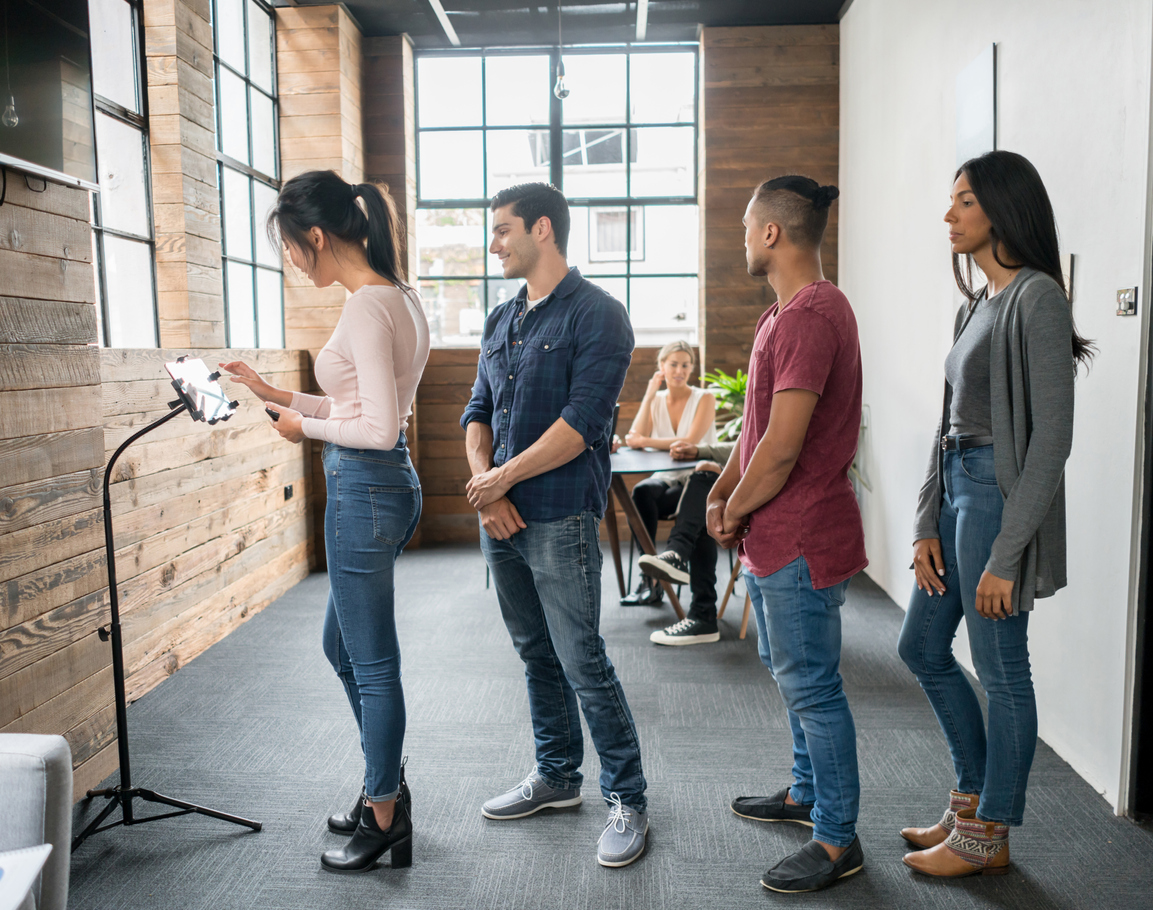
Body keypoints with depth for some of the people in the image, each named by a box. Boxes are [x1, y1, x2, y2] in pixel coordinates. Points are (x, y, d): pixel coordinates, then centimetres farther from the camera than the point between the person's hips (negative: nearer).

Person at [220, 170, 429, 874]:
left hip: (364, 490, -10)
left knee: (373, 663, 5)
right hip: (384, 482, 10)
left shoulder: (367, 307, -19)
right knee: (343, 646, 23)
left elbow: (379, 427, -23)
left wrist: (306, 426, -7)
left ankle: (385, 817, 24)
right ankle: (386, 788, 38)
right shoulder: (398, 296, 11)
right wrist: (277, 395, 16)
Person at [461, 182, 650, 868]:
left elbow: (581, 422, -18)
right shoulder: (501, 321, 14)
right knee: (537, 656, 17)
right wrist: (484, 485, -5)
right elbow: (479, 411, 13)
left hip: (561, 520, -7)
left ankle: (628, 799, 13)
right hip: (501, 520, 8)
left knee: (583, 663, -3)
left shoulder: (597, 316, -9)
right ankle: (558, 776, 34)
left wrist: (503, 477, -12)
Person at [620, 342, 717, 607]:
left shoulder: (704, 399, -2)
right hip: (665, 477, 4)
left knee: (641, 502, -29)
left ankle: (650, 579, -18)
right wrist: (649, 396, -6)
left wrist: (646, 442, -20)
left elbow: (691, 442, -18)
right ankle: (650, 579, -28)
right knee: (641, 491, -32)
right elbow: (635, 440, -6)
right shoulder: (656, 401, 10)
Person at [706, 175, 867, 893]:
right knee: (792, 672, 23)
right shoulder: (788, 312, 14)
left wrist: (735, 512, -11)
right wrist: (723, 492, 7)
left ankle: (838, 841, 16)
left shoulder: (811, 316, -21)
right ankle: (808, 793, 41)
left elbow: (782, 445, -25)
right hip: (776, 535, 11)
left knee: (812, 685, 1)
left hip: (802, 538, -11)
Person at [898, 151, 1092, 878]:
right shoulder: (976, 305, 14)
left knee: (1000, 669, 4)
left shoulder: (1037, 298, -13)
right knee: (923, 647, 17)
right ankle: (974, 799, 35)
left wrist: (1006, 556, -19)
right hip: (957, 487, 10)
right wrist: (927, 524, 8)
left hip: (1001, 492, -9)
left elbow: (1052, 436, -18)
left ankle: (989, 837, 22)